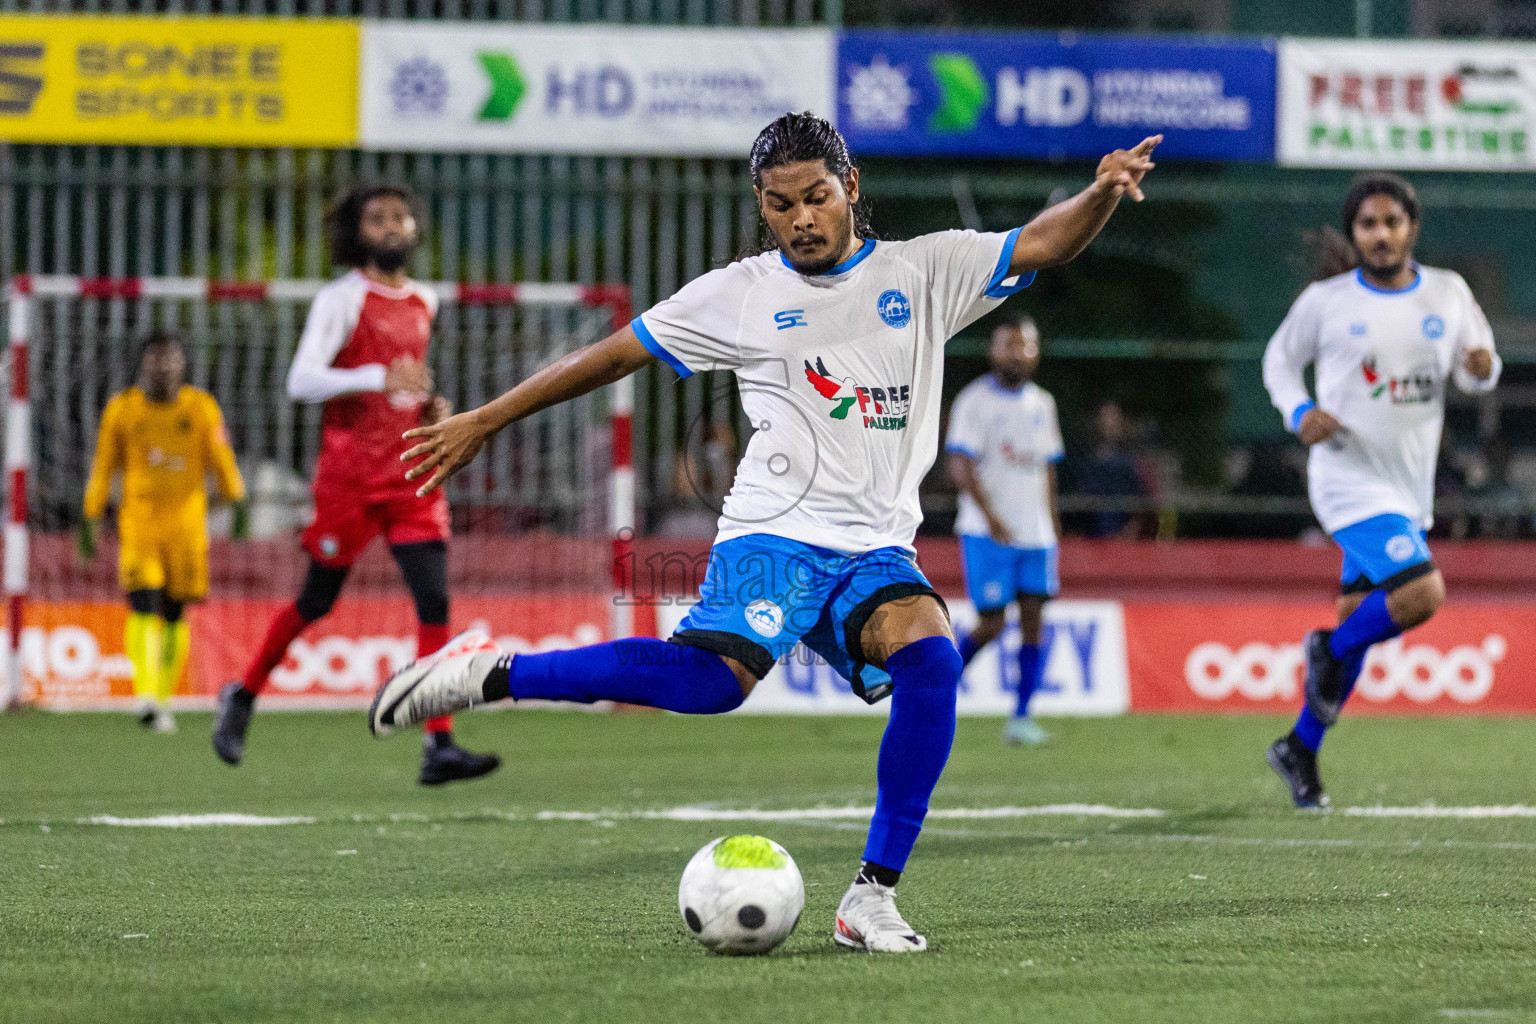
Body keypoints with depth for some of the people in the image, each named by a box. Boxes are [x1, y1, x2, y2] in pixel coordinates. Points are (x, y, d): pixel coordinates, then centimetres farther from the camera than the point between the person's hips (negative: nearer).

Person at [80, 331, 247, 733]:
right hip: (139, 517, -1)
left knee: (175, 613, 5)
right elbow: (103, 467, 11)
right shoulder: (121, 409, 5)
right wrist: (90, 518, 9)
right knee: (143, 603, -17)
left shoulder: (201, 408, 5)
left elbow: (221, 460, 7)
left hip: (187, 519, 1)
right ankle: (146, 696, -27)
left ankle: (164, 698, 16)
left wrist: (237, 502, -3)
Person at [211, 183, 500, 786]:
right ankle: (243, 696, 31)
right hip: (350, 473, -5)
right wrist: (379, 379, -31)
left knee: (435, 601, -9)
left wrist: (432, 408, 10)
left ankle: (439, 747, -12)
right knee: (317, 602, 7)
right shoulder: (341, 300, -8)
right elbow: (301, 381, -19)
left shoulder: (424, 302, 14)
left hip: (413, 474, 5)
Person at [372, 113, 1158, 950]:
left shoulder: (925, 271, 10)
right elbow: (613, 354, 11)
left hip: (878, 551, 3)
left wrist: (1101, 194, -20)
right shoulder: (741, 294, 7)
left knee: (931, 660, -27)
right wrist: (484, 421, 11)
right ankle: (488, 674, -18)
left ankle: (872, 896, -18)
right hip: (774, 533, -3)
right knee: (714, 677, -29)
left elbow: (1042, 243, 2)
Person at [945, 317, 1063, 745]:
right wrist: (991, 517, -23)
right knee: (990, 625, -7)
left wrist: (1052, 521, 17)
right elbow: (961, 467, -14)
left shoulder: (1042, 403, 14)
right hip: (988, 533, -5)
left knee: (1033, 621, -4)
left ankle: (1021, 718, -2)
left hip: (1035, 533, 5)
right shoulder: (974, 401, -6)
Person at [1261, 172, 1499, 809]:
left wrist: (1481, 367, -13)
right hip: (1350, 481, -5)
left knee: (1359, 622, 10)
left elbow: (1475, 372, 12)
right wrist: (1299, 412, -11)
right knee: (1422, 593, -24)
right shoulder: (1326, 301, -6)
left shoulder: (1448, 293, 4)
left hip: (1411, 488, 5)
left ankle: (1300, 750, 25)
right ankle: (1328, 651, 4)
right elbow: (1280, 359, 8)